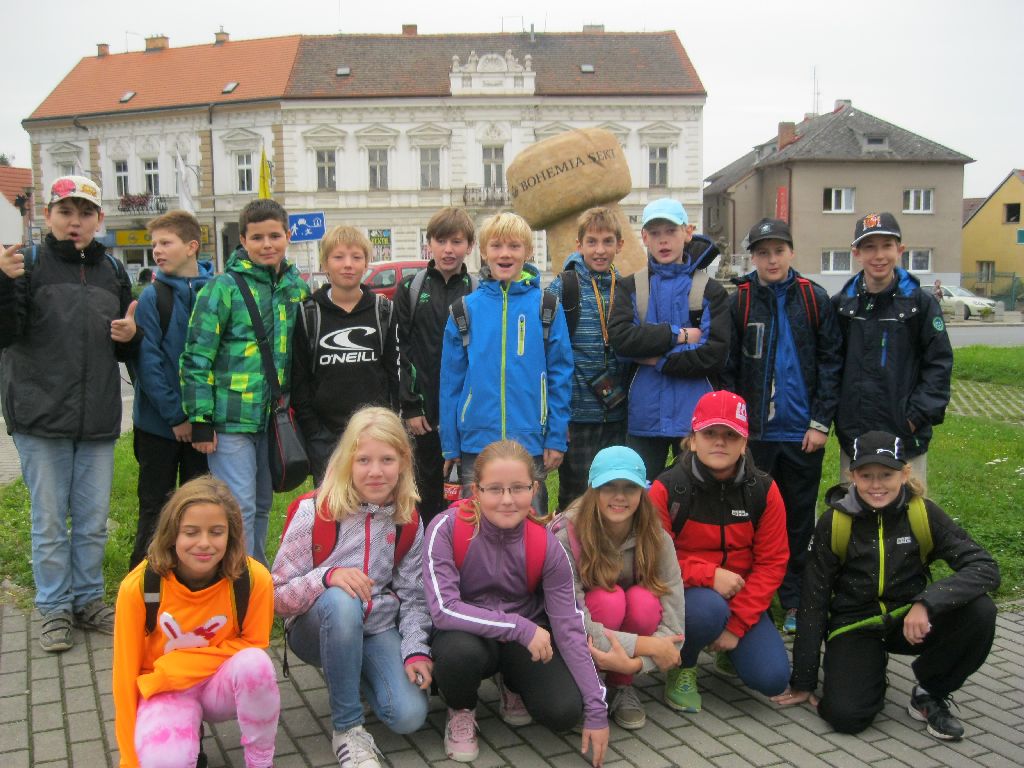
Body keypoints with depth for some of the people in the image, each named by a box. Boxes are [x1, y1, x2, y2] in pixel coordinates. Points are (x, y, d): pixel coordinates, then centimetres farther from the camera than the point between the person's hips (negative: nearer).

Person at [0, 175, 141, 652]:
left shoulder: (113, 271, 10)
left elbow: (126, 350, 18)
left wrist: (130, 336, -4)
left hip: (98, 418, 4)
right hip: (41, 416, -3)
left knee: (93, 520, 12)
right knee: (49, 520, 6)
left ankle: (88, 600, 27)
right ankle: (54, 608, 20)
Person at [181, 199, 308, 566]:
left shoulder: (298, 289, 8)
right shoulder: (224, 287, -8)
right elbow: (196, 357, -9)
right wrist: (200, 419, -12)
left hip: (273, 419, 5)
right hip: (231, 419, -5)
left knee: (262, 506, 16)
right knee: (239, 508, -5)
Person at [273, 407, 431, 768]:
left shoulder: (408, 521, -4)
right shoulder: (315, 511, -16)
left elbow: (412, 595, 2)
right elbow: (278, 595, -14)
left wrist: (416, 650, -14)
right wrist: (327, 575, -33)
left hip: (378, 630, 3)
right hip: (318, 628, -3)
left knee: (409, 715, -21)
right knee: (340, 602, -38)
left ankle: (352, 675, 15)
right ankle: (348, 728, -19)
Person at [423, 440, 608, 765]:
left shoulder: (547, 546, -15)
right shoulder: (447, 528, -23)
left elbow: (569, 628, -14)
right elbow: (444, 610, -29)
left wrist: (596, 710, -17)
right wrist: (521, 628, -30)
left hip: (527, 637, 2)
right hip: (468, 633, -2)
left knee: (565, 711, -20)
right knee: (460, 651, -37)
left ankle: (514, 686, 16)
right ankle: (460, 710, 0)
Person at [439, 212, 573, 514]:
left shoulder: (546, 307, 0)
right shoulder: (465, 310, 2)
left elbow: (560, 375, 0)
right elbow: (451, 380, 4)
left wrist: (557, 438, -5)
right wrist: (450, 444, 2)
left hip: (531, 441, -1)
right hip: (476, 441, 1)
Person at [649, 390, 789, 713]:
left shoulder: (763, 490, -5)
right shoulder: (667, 488, -13)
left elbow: (772, 563, -5)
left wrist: (735, 626, -13)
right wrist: (708, 575, -26)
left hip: (741, 596, 3)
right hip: (685, 595, -3)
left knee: (772, 678, -16)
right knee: (708, 608, -37)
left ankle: (728, 647, 21)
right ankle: (682, 667, -2)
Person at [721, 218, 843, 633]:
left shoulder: (815, 299, 0)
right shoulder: (739, 301, 0)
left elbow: (830, 362, -1)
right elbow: (728, 369, 0)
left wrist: (820, 422, -6)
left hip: (802, 433, 0)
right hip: (755, 432, 0)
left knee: (799, 520, 10)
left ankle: (794, 602, 23)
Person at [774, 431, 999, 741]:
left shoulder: (924, 513, -10)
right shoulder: (834, 522, -12)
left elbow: (985, 568, -18)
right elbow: (813, 602, -7)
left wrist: (927, 602, -35)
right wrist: (803, 682, -5)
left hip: (909, 620, 1)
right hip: (854, 625, -1)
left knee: (979, 611, -26)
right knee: (845, 715, -24)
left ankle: (930, 694, -1)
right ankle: (871, 672, 13)